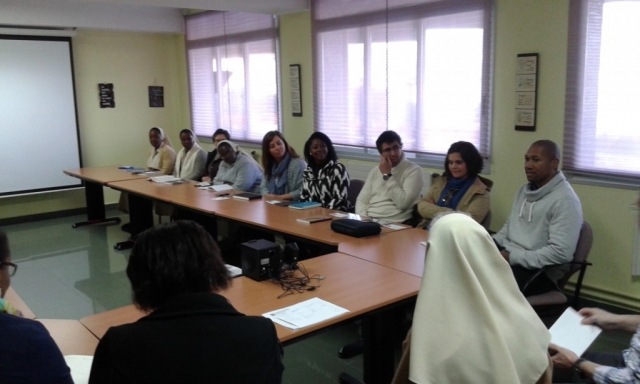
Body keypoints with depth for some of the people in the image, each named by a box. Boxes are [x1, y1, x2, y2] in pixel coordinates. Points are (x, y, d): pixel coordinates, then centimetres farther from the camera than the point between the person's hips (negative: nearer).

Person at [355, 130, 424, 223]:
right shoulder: (375, 171, 15)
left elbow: (403, 204, -14)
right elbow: (362, 200, 12)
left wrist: (387, 175, -9)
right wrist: (363, 220, -6)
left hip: (394, 224, -4)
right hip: (369, 221, 5)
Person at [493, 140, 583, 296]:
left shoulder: (565, 200, -13)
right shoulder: (524, 191, 14)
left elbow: (561, 253, -21)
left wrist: (513, 257, -20)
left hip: (540, 271, -7)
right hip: (508, 257, 8)